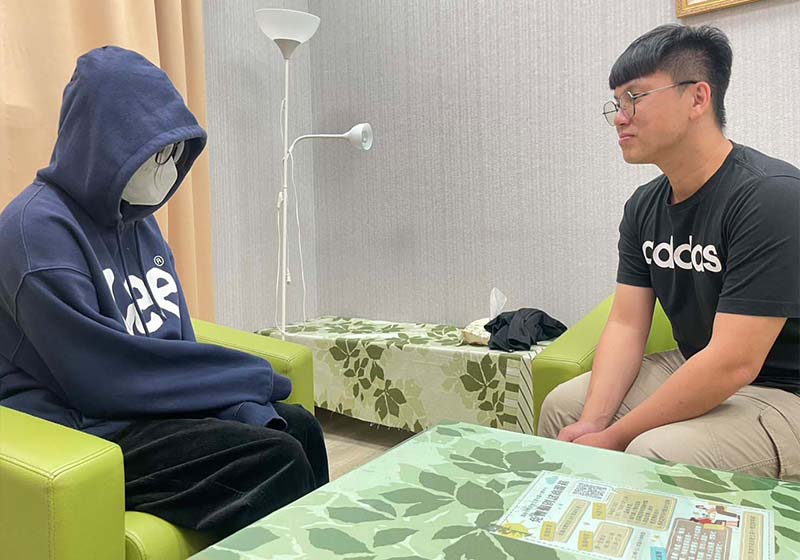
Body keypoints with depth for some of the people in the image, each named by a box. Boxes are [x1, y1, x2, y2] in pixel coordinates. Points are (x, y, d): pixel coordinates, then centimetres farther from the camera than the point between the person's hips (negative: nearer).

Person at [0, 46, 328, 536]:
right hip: (78, 429, -7)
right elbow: (103, 374, -22)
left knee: (298, 428, -1)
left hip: (148, 405, 8)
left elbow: (178, 343, 5)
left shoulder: (139, 220, 7)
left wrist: (249, 410, -10)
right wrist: (250, 381, -13)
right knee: (275, 461, -20)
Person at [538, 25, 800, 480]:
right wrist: (591, 423, -16)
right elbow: (626, 325, -2)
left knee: (654, 455, -30)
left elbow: (733, 363, -28)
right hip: (696, 372, 8)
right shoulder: (645, 206, 1)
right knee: (563, 406, 5)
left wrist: (614, 437, -22)